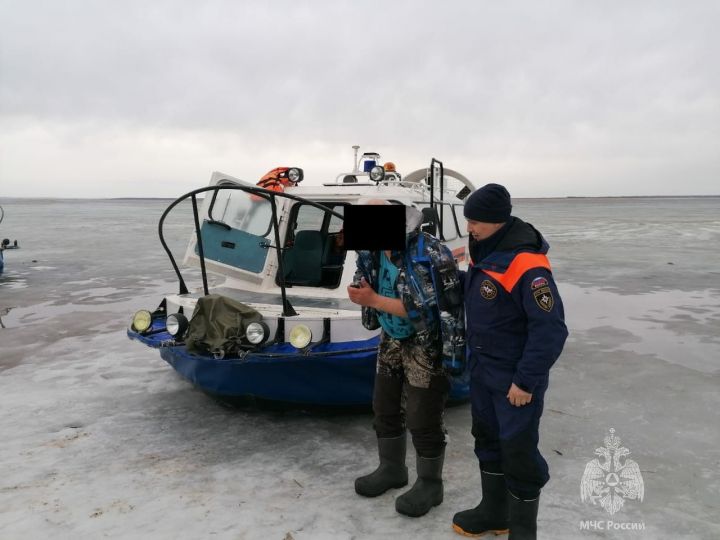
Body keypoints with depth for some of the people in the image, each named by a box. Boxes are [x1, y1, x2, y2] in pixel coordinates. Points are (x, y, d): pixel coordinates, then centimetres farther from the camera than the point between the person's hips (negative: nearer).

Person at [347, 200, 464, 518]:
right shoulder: (373, 252, -3)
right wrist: (360, 293, -13)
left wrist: (374, 300, -27)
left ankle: (430, 484, 22)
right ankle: (391, 468, 37)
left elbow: (420, 309, -28)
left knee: (422, 418, 1)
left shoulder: (428, 254, -26)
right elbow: (367, 289, 8)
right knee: (384, 406, 16)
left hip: (427, 345, -7)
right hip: (393, 341, 8)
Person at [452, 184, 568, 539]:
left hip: (516, 377, -9)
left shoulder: (526, 265, -25)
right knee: (487, 439, 20)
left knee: (518, 450, 4)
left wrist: (526, 381, -22)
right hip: (483, 369, 9)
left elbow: (550, 330, -25)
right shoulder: (485, 251, 2)